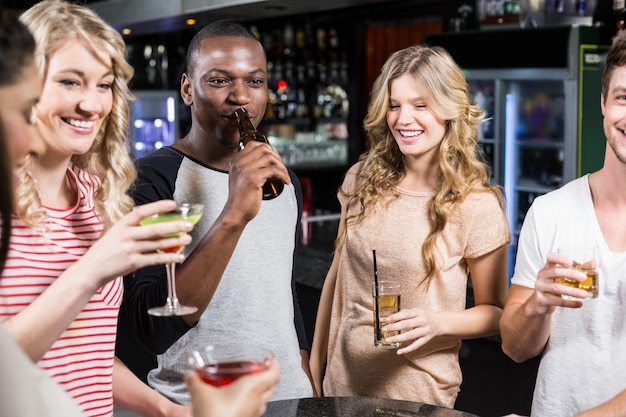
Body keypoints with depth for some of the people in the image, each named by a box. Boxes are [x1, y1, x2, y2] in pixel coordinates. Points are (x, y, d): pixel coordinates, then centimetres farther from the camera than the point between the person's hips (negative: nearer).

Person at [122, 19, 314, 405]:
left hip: (289, 398, 6)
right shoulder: (154, 178, -16)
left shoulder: (285, 182, 4)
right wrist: (234, 216, -33)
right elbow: (152, 330, -26)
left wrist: (310, 394, 13)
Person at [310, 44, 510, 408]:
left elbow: (495, 312, -4)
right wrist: (315, 364, 9)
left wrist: (439, 322, -23)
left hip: (418, 395, -4)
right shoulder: (362, 179, -2)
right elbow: (336, 277, 7)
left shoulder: (477, 206, -14)